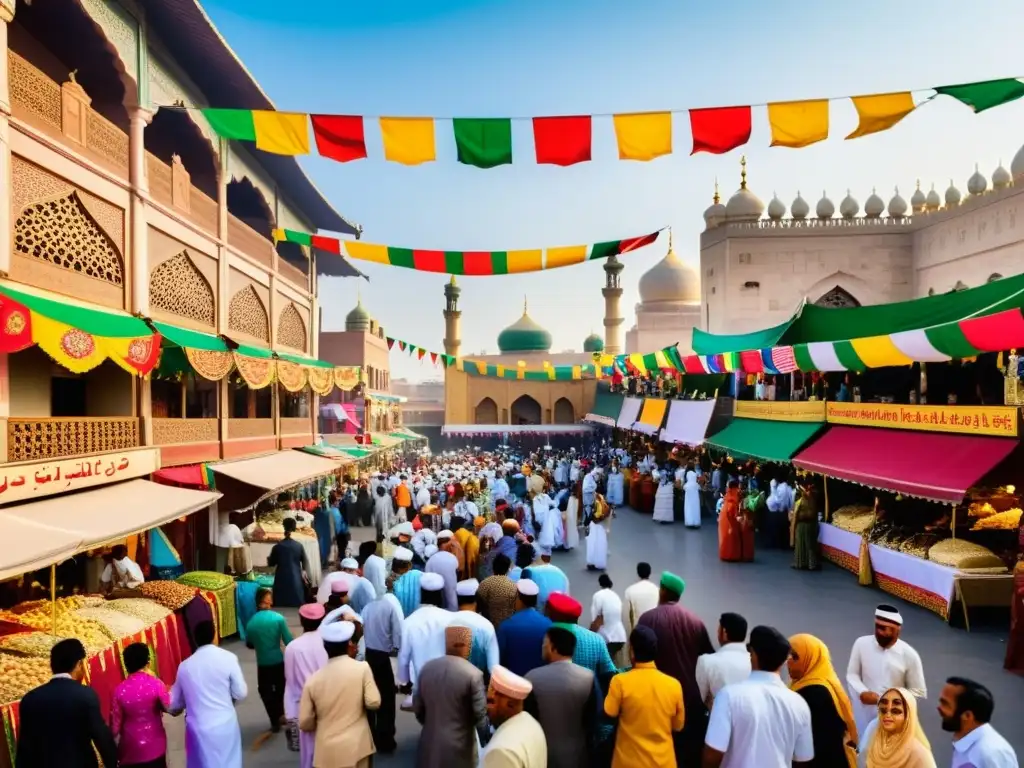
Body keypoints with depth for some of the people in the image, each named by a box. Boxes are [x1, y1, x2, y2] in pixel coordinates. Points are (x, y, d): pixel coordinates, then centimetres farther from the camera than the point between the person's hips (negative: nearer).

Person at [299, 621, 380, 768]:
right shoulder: (362, 668, -9)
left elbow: (304, 723, 1)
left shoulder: (314, 679, -3)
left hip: (327, 751, 1)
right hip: (357, 747, -1)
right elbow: (373, 702, -12)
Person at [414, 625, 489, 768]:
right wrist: (487, 738, 6)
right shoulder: (473, 674, -18)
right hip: (459, 746, -4)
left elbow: (417, 707, 8)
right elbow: (480, 716, -13)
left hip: (430, 743, 5)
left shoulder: (427, 668, -2)